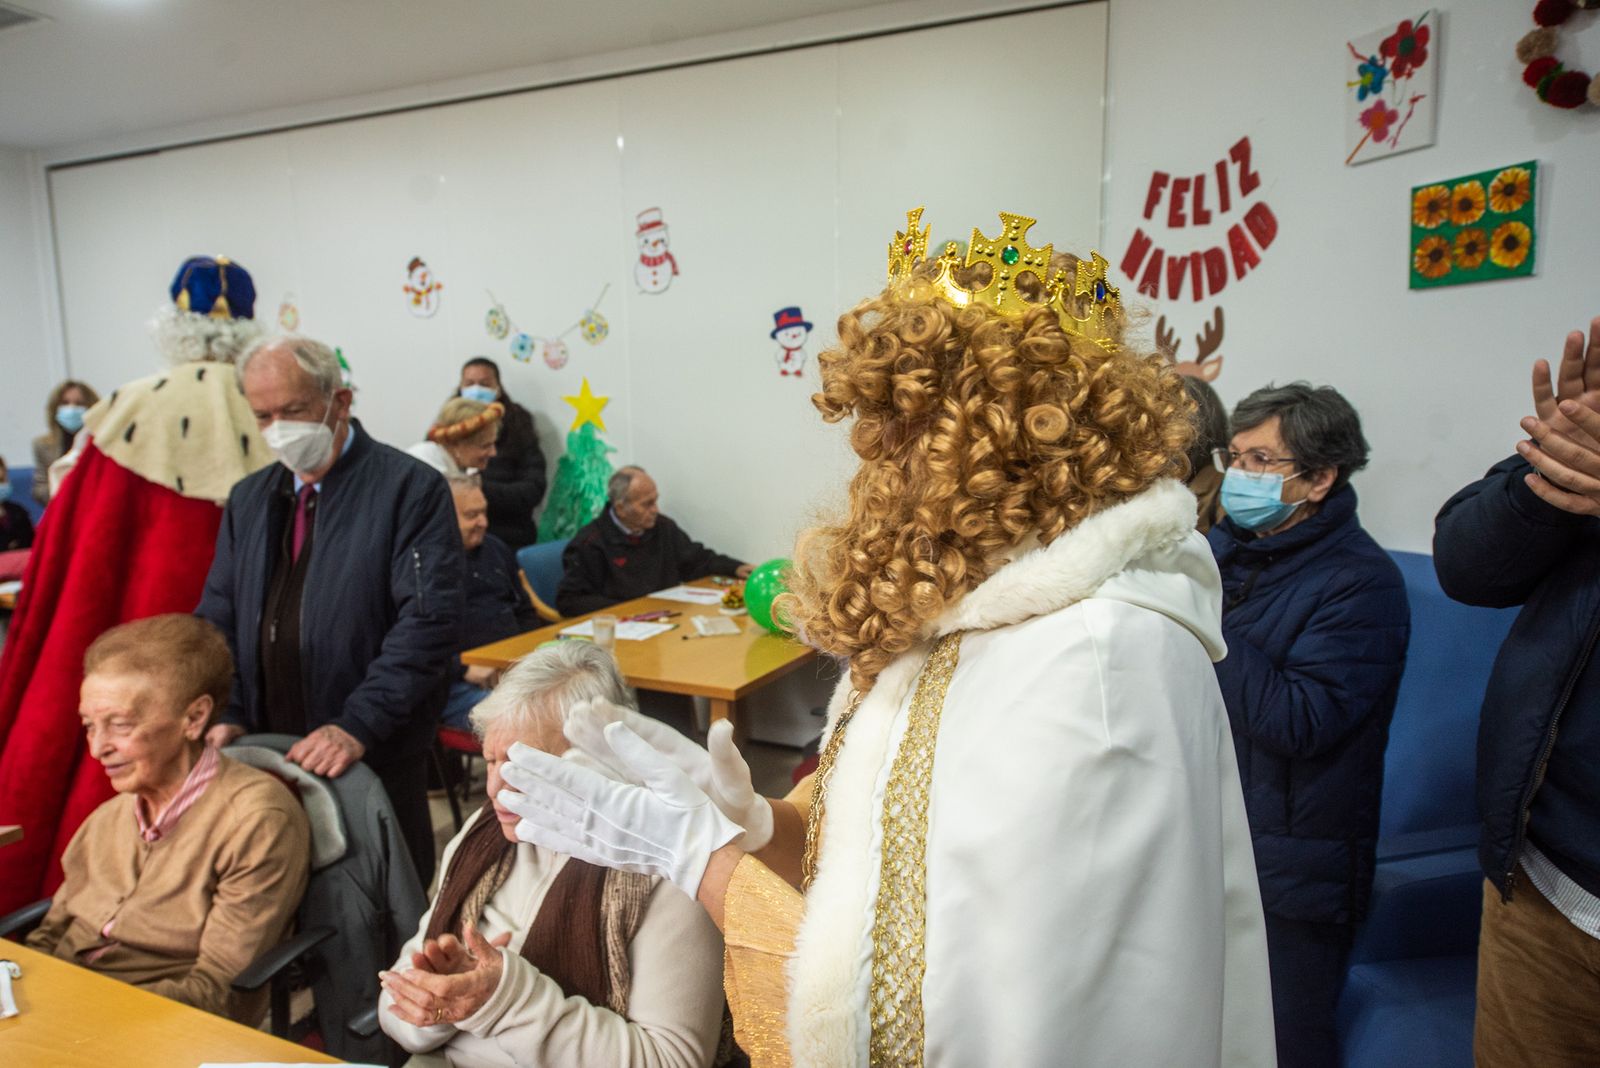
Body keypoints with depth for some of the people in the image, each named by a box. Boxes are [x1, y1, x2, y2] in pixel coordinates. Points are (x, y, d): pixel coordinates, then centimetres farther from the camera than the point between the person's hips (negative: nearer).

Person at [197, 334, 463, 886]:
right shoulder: (249, 499, 12)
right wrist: (226, 714, 0)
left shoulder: (410, 489, -9)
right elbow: (218, 617, 15)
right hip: (266, 750, 5)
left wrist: (358, 725, -22)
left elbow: (429, 619, -17)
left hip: (377, 756, -5)